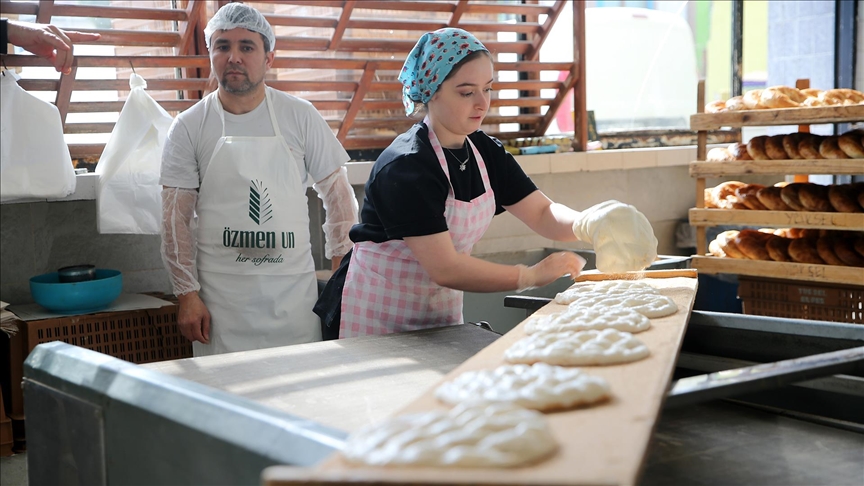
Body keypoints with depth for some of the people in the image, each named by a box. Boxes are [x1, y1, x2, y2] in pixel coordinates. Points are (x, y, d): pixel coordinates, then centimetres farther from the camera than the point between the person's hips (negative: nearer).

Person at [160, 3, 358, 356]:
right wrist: (187, 294, -4)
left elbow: (337, 193, 6)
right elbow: (176, 218, 1)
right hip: (221, 296, -1)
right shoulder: (189, 127, 0)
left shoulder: (300, 116, 1)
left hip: (294, 291, 1)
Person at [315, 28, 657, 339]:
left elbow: (543, 214, -5)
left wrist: (588, 224, -27)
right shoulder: (407, 168, -25)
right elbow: (444, 268, -28)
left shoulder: (484, 152, 0)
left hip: (439, 317, 7)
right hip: (376, 325, -7)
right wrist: (531, 276, -22)